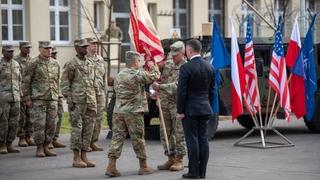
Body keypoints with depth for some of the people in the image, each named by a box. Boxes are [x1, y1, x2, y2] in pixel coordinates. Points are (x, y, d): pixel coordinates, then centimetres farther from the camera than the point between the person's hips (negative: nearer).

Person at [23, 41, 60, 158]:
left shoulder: (55, 64, 11)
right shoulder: (34, 63, -4)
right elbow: (27, 82, -3)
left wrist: (57, 96, 14)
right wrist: (28, 98, -6)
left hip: (52, 99, 5)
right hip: (38, 99, -5)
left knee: (51, 124, 3)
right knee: (39, 124, -6)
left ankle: (46, 147, 13)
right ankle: (39, 148, 4)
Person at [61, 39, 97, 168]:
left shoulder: (90, 64, 14)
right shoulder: (71, 64, -5)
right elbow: (64, 83, -7)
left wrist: (95, 102, 15)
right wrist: (69, 99, -14)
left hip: (90, 102, 6)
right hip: (77, 102, -6)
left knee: (88, 129, 6)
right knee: (77, 129, -4)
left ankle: (84, 156, 13)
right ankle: (76, 158, 2)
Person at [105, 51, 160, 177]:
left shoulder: (119, 75, 13)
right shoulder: (138, 74, -10)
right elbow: (155, 76, -4)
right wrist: (153, 66, 18)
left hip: (118, 111, 6)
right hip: (133, 112, -6)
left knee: (117, 137, 4)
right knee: (138, 139, 5)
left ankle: (111, 166, -5)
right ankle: (143, 167, 15)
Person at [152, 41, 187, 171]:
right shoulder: (167, 64, 11)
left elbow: (177, 86, -21)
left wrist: (160, 87, -26)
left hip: (177, 104, -7)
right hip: (164, 103, 7)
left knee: (179, 133, -2)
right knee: (165, 133, 10)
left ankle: (179, 160, 4)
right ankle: (171, 158, 19)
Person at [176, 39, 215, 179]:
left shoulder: (186, 68, -14)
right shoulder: (209, 67, 7)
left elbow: (182, 91, -14)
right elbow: (211, 90, 12)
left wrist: (180, 111, -9)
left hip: (190, 109, -6)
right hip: (204, 108, 6)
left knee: (192, 140, -3)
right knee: (203, 139, 8)